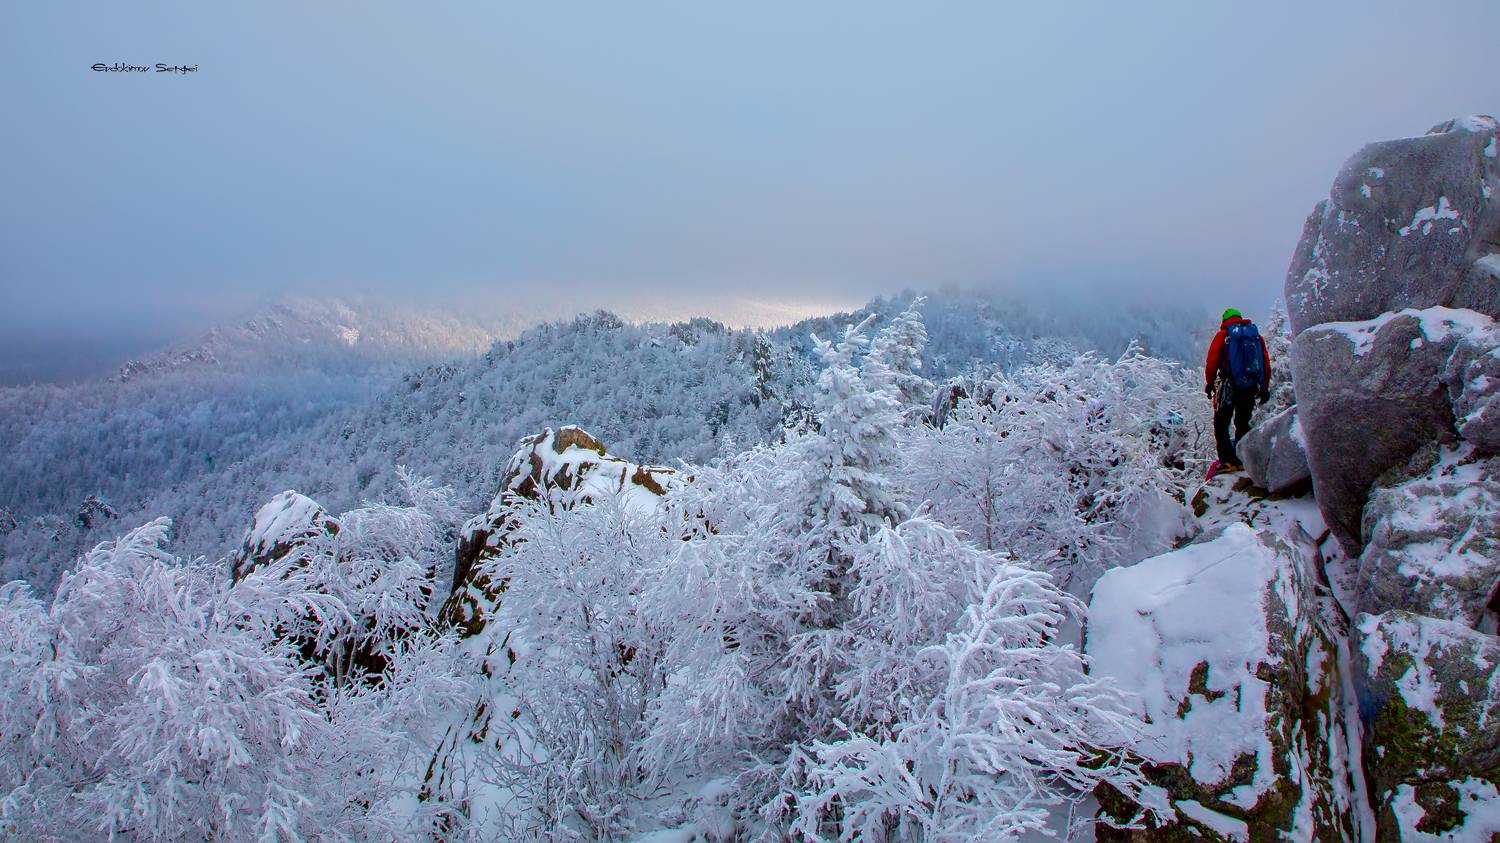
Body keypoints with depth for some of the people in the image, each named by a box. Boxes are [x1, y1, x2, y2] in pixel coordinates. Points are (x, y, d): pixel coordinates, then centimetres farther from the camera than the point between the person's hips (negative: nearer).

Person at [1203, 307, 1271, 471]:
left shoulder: (1223, 335, 2)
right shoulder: (1256, 335, 13)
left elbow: (1212, 361, -4)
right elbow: (1266, 363, 12)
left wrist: (1209, 383, 4)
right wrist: (1264, 388, 16)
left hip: (1229, 386, -4)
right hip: (1251, 387, 4)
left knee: (1221, 424, 1)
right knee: (1243, 423, 16)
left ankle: (1227, 460, -10)